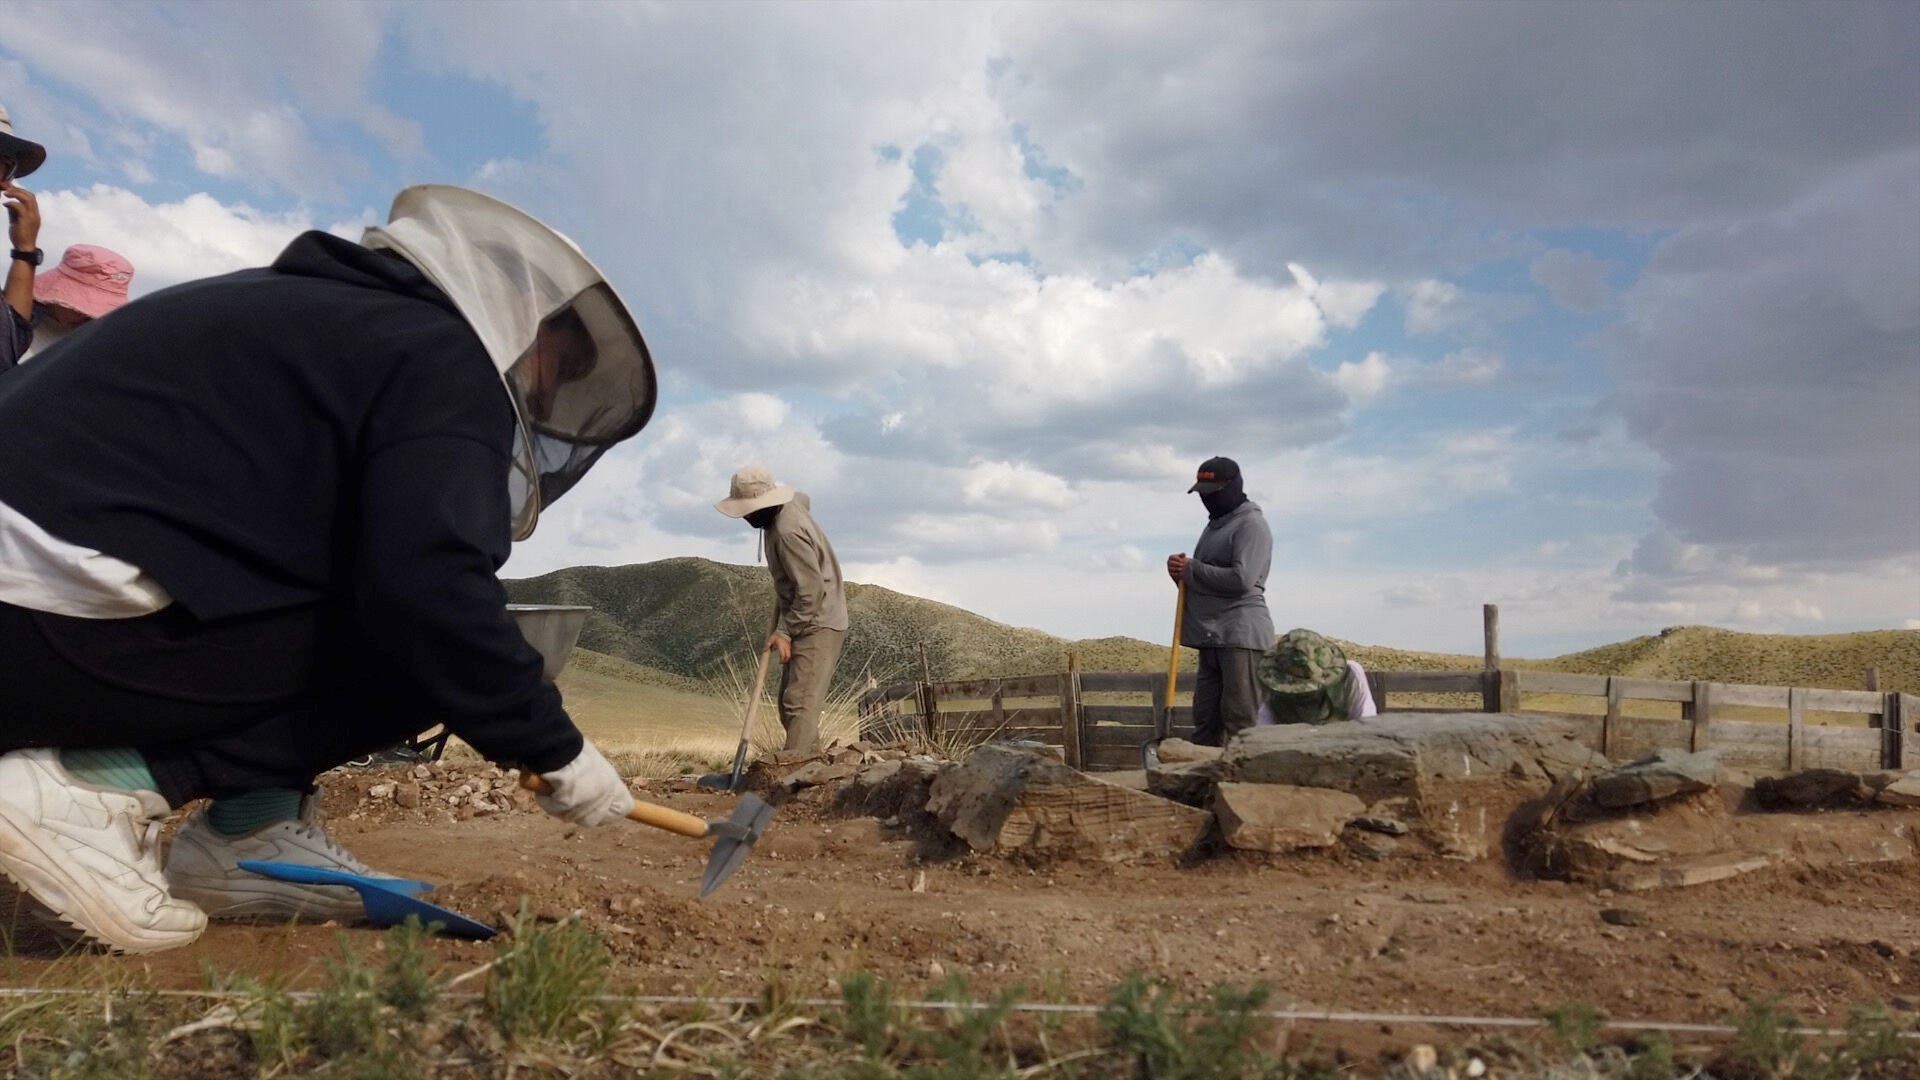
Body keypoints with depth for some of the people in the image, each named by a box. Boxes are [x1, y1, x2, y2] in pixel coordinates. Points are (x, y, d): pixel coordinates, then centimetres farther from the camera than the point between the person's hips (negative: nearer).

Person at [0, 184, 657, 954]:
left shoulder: (322, 313, 20)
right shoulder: (443, 358, -8)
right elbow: (430, 590, -22)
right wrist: (556, 752, -11)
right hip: (67, 629, -9)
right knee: (426, 648, -5)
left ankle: (244, 834, 8)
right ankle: (102, 789, -9)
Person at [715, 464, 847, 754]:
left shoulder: (788, 532, -26)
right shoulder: (791, 501, 2)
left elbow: (812, 590, -27)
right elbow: (804, 498, 30)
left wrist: (785, 631, -21)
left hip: (817, 625, -10)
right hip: (805, 623, 10)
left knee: (800, 704, -16)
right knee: (789, 703, 12)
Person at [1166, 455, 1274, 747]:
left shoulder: (1251, 524, -6)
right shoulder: (1214, 526, 23)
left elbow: (1241, 579, -19)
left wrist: (1191, 569, -9)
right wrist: (1182, 571, 4)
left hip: (1241, 635, -9)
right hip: (1212, 636, 9)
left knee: (1241, 722, -10)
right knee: (1205, 719, 7)